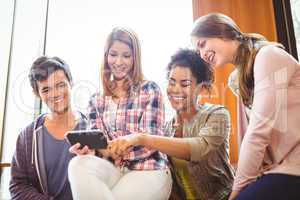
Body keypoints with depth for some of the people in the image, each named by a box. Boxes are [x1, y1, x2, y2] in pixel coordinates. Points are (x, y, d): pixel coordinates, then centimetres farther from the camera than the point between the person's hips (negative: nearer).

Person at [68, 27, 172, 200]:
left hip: (148, 170, -3)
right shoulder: (97, 100, 13)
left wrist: (111, 150, -21)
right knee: (78, 165, -27)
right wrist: (88, 149, -16)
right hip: (112, 168, 4)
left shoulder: (150, 90, 0)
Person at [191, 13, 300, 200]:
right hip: (281, 167, 7)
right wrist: (241, 184, -4)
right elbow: (256, 131, 6)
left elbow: (259, 131, -18)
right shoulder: (242, 76, 14)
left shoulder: (267, 55, -13)